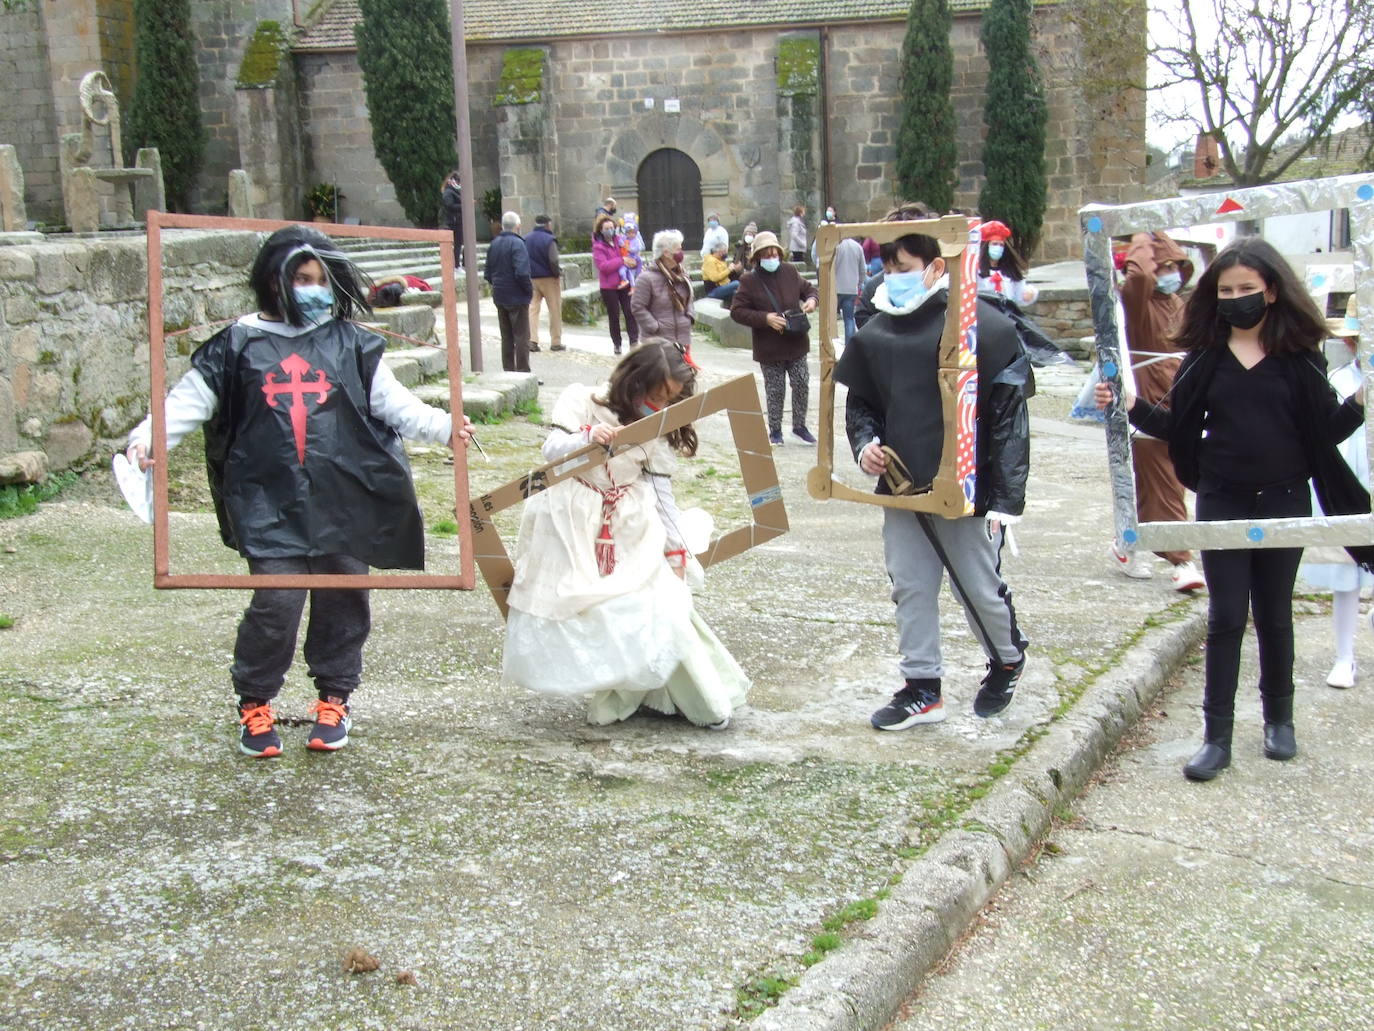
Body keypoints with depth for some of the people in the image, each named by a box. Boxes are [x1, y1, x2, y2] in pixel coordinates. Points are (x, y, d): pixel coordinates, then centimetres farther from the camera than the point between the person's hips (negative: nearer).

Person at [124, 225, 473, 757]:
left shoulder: (351, 344, 8)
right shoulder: (238, 345, 5)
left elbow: (393, 403, 5)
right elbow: (189, 400, 4)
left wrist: (443, 428, -9)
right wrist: (147, 437, -11)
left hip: (343, 498, 2)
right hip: (271, 502, -2)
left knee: (342, 599, 9)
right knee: (277, 600, -8)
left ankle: (334, 699, 28)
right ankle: (255, 704, 13)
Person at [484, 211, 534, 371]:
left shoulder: (494, 244, 9)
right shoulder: (517, 244, -16)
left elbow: (488, 274, 12)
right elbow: (522, 272, -24)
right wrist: (529, 290, -11)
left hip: (499, 298, 7)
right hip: (517, 298, -7)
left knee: (506, 337, 14)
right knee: (521, 336, -2)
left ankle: (508, 371, 17)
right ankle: (523, 372, -4)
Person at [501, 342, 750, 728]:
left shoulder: (656, 433, 6)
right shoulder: (583, 401, -3)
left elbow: (663, 492, 9)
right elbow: (552, 450, -10)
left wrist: (675, 549, 8)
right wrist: (588, 437, -30)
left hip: (632, 534, 2)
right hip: (575, 530, -2)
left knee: (659, 605, -6)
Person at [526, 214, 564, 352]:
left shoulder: (526, 240, 6)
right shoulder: (549, 240, -13)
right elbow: (553, 261, -21)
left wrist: (528, 274, 10)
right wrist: (557, 274, -7)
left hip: (531, 279, 5)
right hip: (548, 279, -5)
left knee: (532, 309, 6)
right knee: (555, 310, 5)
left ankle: (531, 340, -7)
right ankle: (556, 342, 8)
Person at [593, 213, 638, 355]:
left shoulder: (620, 240, 6)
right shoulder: (598, 247, -7)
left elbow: (632, 254, 20)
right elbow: (603, 266, -19)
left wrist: (633, 262, -4)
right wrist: (622, 261, -20)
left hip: (624, 284, 3)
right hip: (608, 287, -3)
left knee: (630, 312, -7)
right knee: (614, 316, 6)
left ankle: (634, 341, -6)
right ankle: (616, 343, 19)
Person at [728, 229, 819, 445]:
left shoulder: (790, 272, 3)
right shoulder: (749, 280, -8)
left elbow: (808, 289, 18)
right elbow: (736, 311, -10)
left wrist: (811, 300, -7)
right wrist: (765, 318, -19)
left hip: (796, 342, 3)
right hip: (770, 347, -3)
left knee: (802, 384, 6)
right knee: (775, 390, 5)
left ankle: (799, 426, 22)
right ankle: (775, 430, 21)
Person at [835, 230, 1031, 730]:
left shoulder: (983, 326, -12)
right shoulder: (876, 333, 5)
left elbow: (1009, 414, -11)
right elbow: (860, 402, 17)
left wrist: (1005, 497, -14)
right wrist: (865, 443, -6)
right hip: (902, 485, 5)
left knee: (979, 587, 7)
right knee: (910, 587, 9)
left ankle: (1008, 660, 36)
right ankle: (923, 689, 21)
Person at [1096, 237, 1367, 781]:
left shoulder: (1299, 355, -3)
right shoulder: (1205, 356, 1)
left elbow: (1325, 429, -3)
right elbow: (1178, 426, 4)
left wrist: (1357, 405, -21)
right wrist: (1132, 406, -10)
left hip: (1284, 502, 0)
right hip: (1221, 502, 1)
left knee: (1274, 616, 12)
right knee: (1225, 618, 2)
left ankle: (1279, 717, 31)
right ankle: (1216, 735, 7)